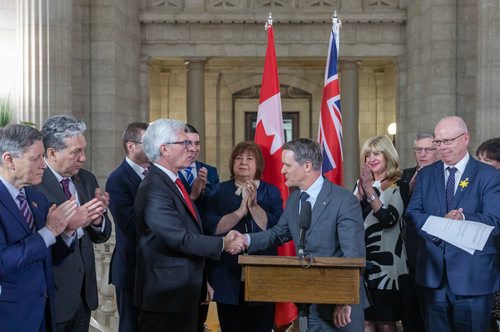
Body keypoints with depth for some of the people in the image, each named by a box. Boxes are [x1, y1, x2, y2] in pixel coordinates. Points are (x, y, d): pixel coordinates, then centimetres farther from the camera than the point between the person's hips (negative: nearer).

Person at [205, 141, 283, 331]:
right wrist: (241, 211, -18)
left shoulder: (270, 192, 6)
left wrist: (254, 205, -19)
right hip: (228, 276, 0)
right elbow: (212, 227, -7)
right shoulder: (219, 191, 6)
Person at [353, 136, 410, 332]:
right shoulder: (361, 184, 11)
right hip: (362, 260, 5)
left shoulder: (399, 186, -4)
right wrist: (360, 192, -11)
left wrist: (369, 191, -21)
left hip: (386, 262, -4)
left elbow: (389, 219, -18)